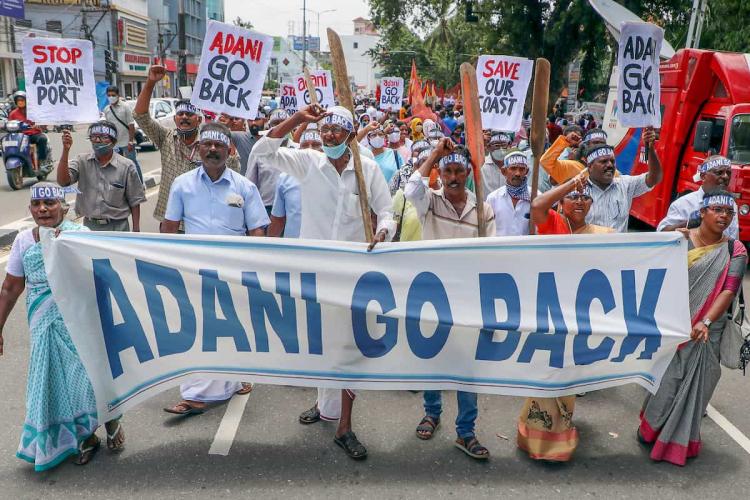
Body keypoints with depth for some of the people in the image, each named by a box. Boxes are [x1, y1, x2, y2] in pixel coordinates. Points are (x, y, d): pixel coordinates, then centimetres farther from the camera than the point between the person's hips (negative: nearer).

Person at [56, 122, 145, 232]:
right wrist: (66, 150, -25)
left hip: (117, 227, -2)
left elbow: (134, 201, -2)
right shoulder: (82, 162, 0)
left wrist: (136, 229, -3)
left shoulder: (126, 166, -7)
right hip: (89, 226, 2)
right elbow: (63, 181, -16)